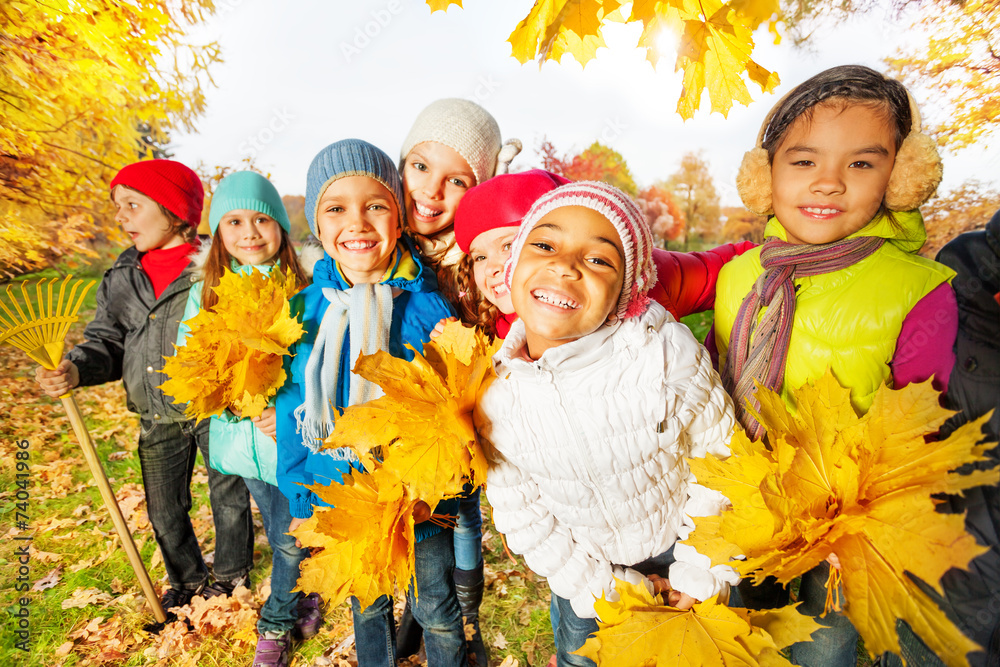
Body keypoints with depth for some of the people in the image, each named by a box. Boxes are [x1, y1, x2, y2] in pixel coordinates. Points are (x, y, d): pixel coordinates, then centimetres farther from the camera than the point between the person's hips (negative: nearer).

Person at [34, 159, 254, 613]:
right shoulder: (122, 277, 4)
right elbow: (106, 340, 7)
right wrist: (76, 368, -14)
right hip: (159, 418, 5)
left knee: (229, 497, 13)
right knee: (164, 512, 18)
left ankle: (230, 577, 41)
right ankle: (187, 581, 46)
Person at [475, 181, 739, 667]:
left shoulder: (668, 354, -31)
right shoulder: (493, 390, -24)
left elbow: (721, 462, -15)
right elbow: (519, 510, -11)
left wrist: (702, 575, -7)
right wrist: (601, 584, -8)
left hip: (679, 545, -1)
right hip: (587, 561, 2)